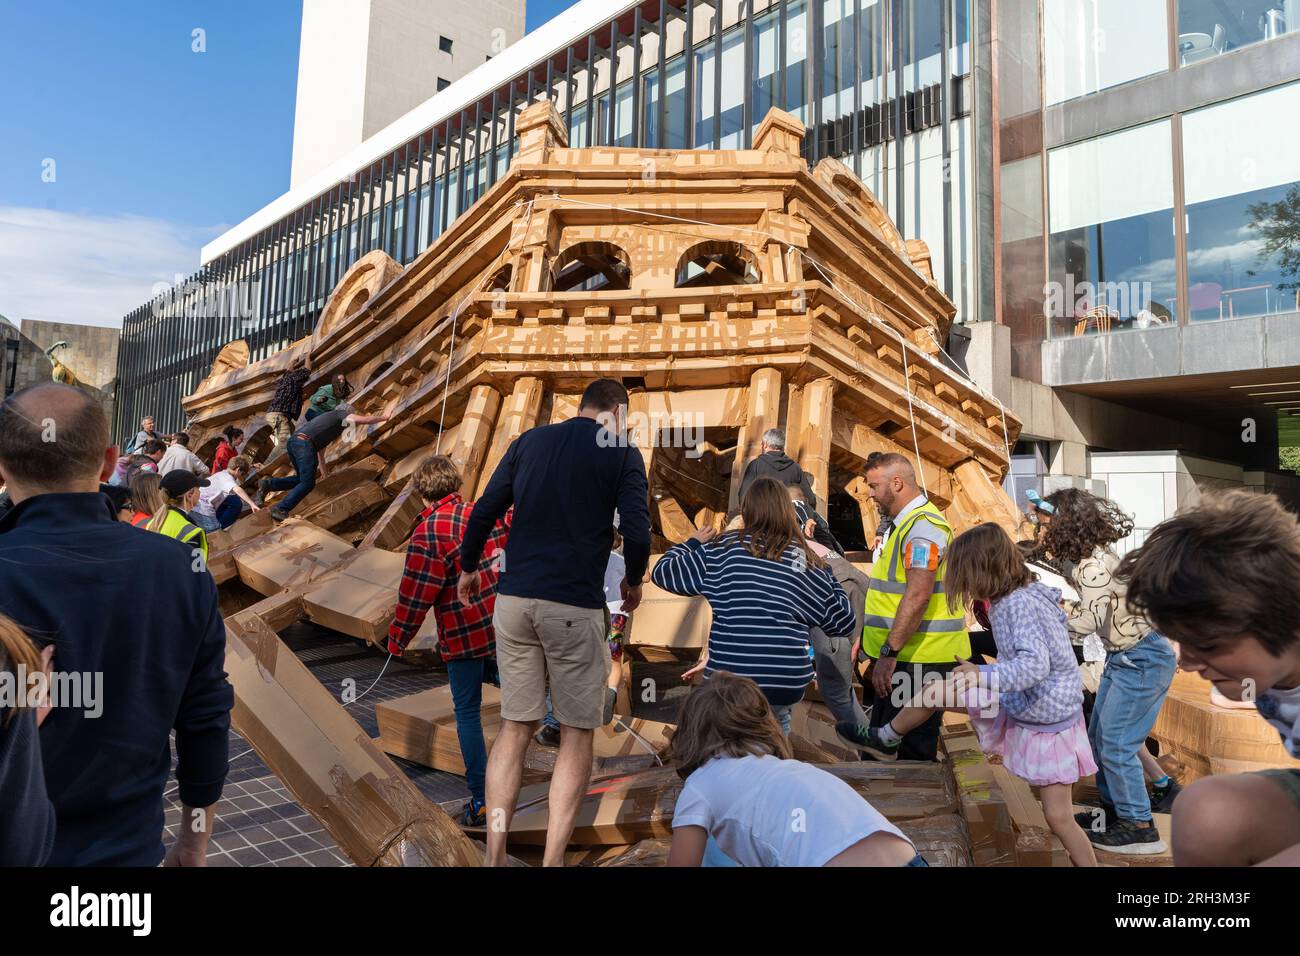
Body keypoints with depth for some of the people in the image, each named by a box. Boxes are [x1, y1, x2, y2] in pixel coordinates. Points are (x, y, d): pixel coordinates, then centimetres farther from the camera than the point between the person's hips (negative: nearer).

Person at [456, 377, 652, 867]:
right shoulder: (622, 452, 0)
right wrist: (633, 581, 11)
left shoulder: (529, 440, 11)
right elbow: (636, 532, -8)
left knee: (514, 728, 13)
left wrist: (469, 567, 23)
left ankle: (494, 856, 15)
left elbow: (484, 511, 8)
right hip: (575, 606, -4)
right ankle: (552, 859, 9)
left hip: (513, 599, 4)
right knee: (577, 735, 9)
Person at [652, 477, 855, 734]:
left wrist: (693, 543, 24)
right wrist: (828, 575, 25)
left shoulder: (725, 547, -1)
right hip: (789, 683, 2)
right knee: (776, 722, 30)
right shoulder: (806, 560, 4)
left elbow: (663, 572, 7)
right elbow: (844, 622, 11)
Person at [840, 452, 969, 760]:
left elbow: (918, 595, -27)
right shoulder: (907, 522, 17)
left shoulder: (922, 525, -17)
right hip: (909, 655, 10)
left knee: (912, 750, -1)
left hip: (919, 659, -10)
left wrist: (889, 653, -27)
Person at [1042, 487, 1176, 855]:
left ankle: (1139, 828, 11)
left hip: (1144, 659, -10)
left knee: (1115, 743, -3)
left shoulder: (1092, 564, -25)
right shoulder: (1088, 557, 3)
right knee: (1100, 737, 15)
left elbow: (1089, 619, -30)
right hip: (1122, 657, 10)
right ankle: (1114, 808, 29)